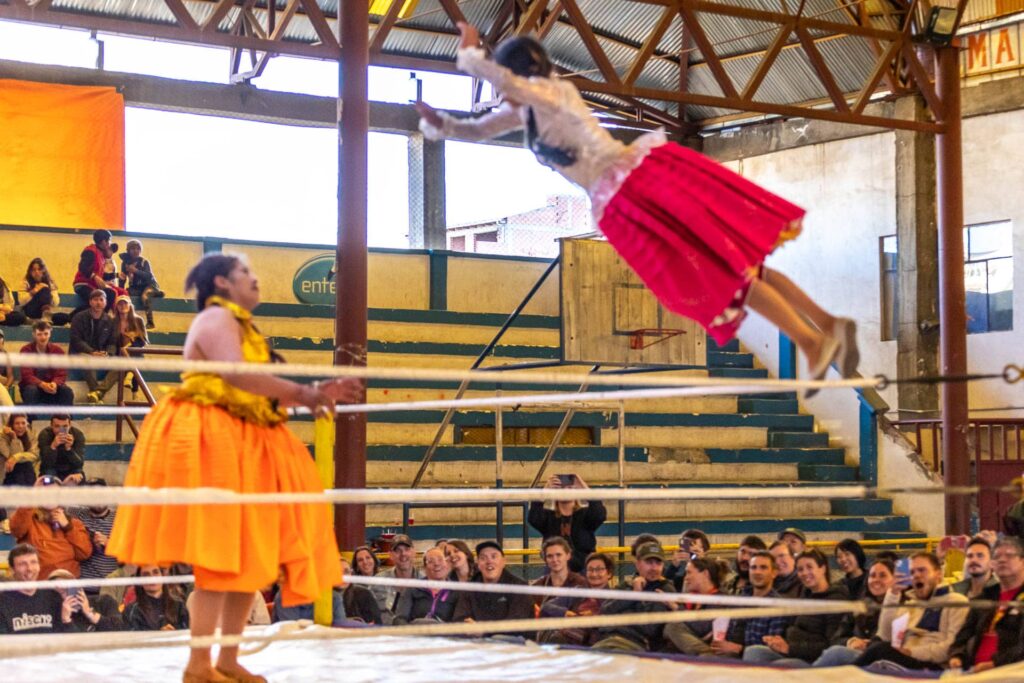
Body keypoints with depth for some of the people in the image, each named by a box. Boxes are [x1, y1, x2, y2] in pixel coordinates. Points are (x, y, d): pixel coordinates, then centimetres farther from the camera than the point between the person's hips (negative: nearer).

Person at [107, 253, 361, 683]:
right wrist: (306, 393, -25)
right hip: (212, 443, -10)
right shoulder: (216, 318, -8)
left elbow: (256, 391, 15)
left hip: (245, 446, 10)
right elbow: (237, 375, -25)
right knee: (220, 554, -14)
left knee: (250, 555, 7)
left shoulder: (240, 326, 24)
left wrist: (314, 394, 2)